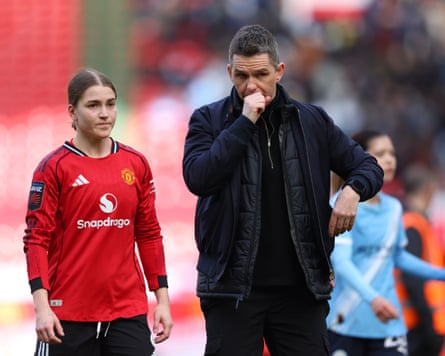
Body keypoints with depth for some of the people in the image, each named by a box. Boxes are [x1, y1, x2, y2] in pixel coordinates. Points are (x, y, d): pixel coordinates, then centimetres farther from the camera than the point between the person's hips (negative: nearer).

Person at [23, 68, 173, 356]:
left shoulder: (136, 164, 8)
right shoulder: (54, 167, -3)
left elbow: (149, 234, 13)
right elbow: (37, 239, -5)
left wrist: (162, 298, 8)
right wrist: (42, 305, -14)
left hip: (129, 311, 3)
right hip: (69, 315, -3)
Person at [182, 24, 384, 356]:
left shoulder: (312, 120, 9)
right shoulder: (209, 120, 3)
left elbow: (368, 167, 13)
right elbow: (197, 177, -13)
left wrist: (353, 191, -10)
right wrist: (245, 123, -15)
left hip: (301, 287, 2)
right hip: (233, 287, -2)